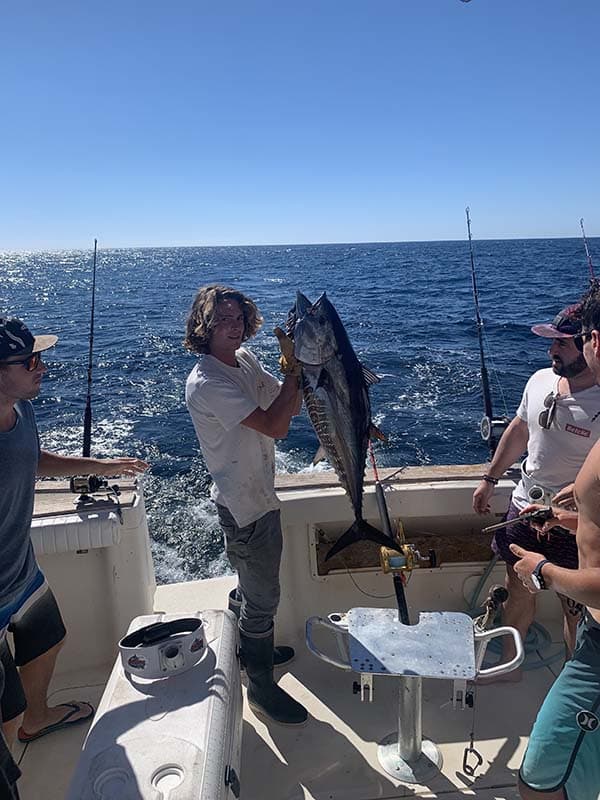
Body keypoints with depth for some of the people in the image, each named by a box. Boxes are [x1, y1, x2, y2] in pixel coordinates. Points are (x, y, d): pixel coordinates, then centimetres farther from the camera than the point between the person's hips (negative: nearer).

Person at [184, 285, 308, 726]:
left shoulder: (246, 360, 4)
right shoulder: (207, 382, -25)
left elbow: (291, 406, 5)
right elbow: (275, 425, -31)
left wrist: (293, 366, -11)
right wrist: (295, 369, -23)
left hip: (259, 494, 9)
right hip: (244, 506, -9)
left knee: (253, 584, 27)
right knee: (263, 597, 5)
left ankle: (250, 647, 51)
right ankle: (261, 686, 26)